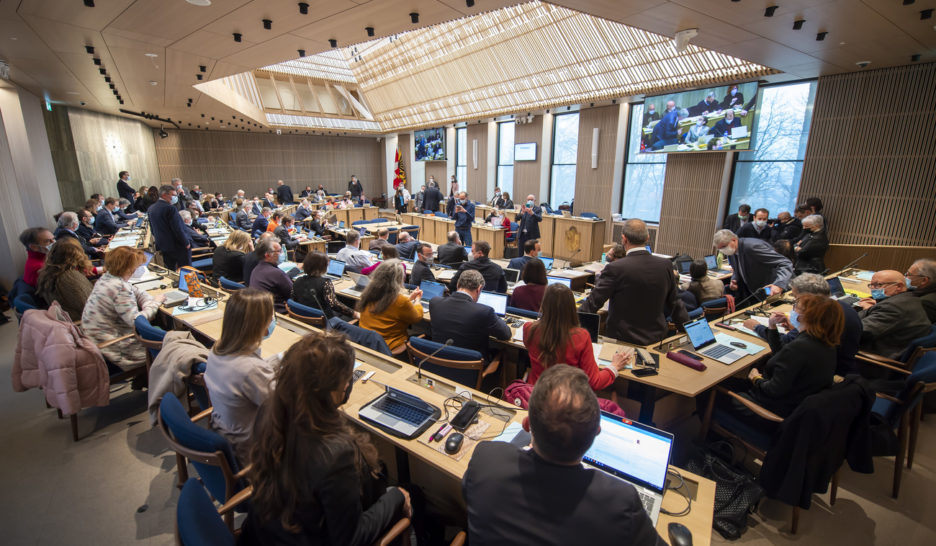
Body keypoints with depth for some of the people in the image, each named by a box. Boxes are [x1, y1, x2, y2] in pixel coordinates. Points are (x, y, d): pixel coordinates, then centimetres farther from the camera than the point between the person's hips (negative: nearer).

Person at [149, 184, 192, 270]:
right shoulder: (170, 208, -17)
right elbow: (178, 229, -20)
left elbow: (152, 229, 17)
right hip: (178, 246, -8)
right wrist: (186, 243, -11)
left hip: (162, 246, 8)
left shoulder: (151, 209, 9)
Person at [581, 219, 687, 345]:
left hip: (624, 339, -5)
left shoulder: (615, 268, -18)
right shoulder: (666, 265, -3)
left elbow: (593, 303, -12)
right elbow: (675, 303, 8)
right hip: (657, 337, 5)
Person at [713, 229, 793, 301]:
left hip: (769, 293, -7)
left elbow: (786, 264, -28)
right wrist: (734, 281, -8)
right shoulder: (731, 251, -2)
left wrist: (779, 285, -45)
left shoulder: (752, 247, -26)